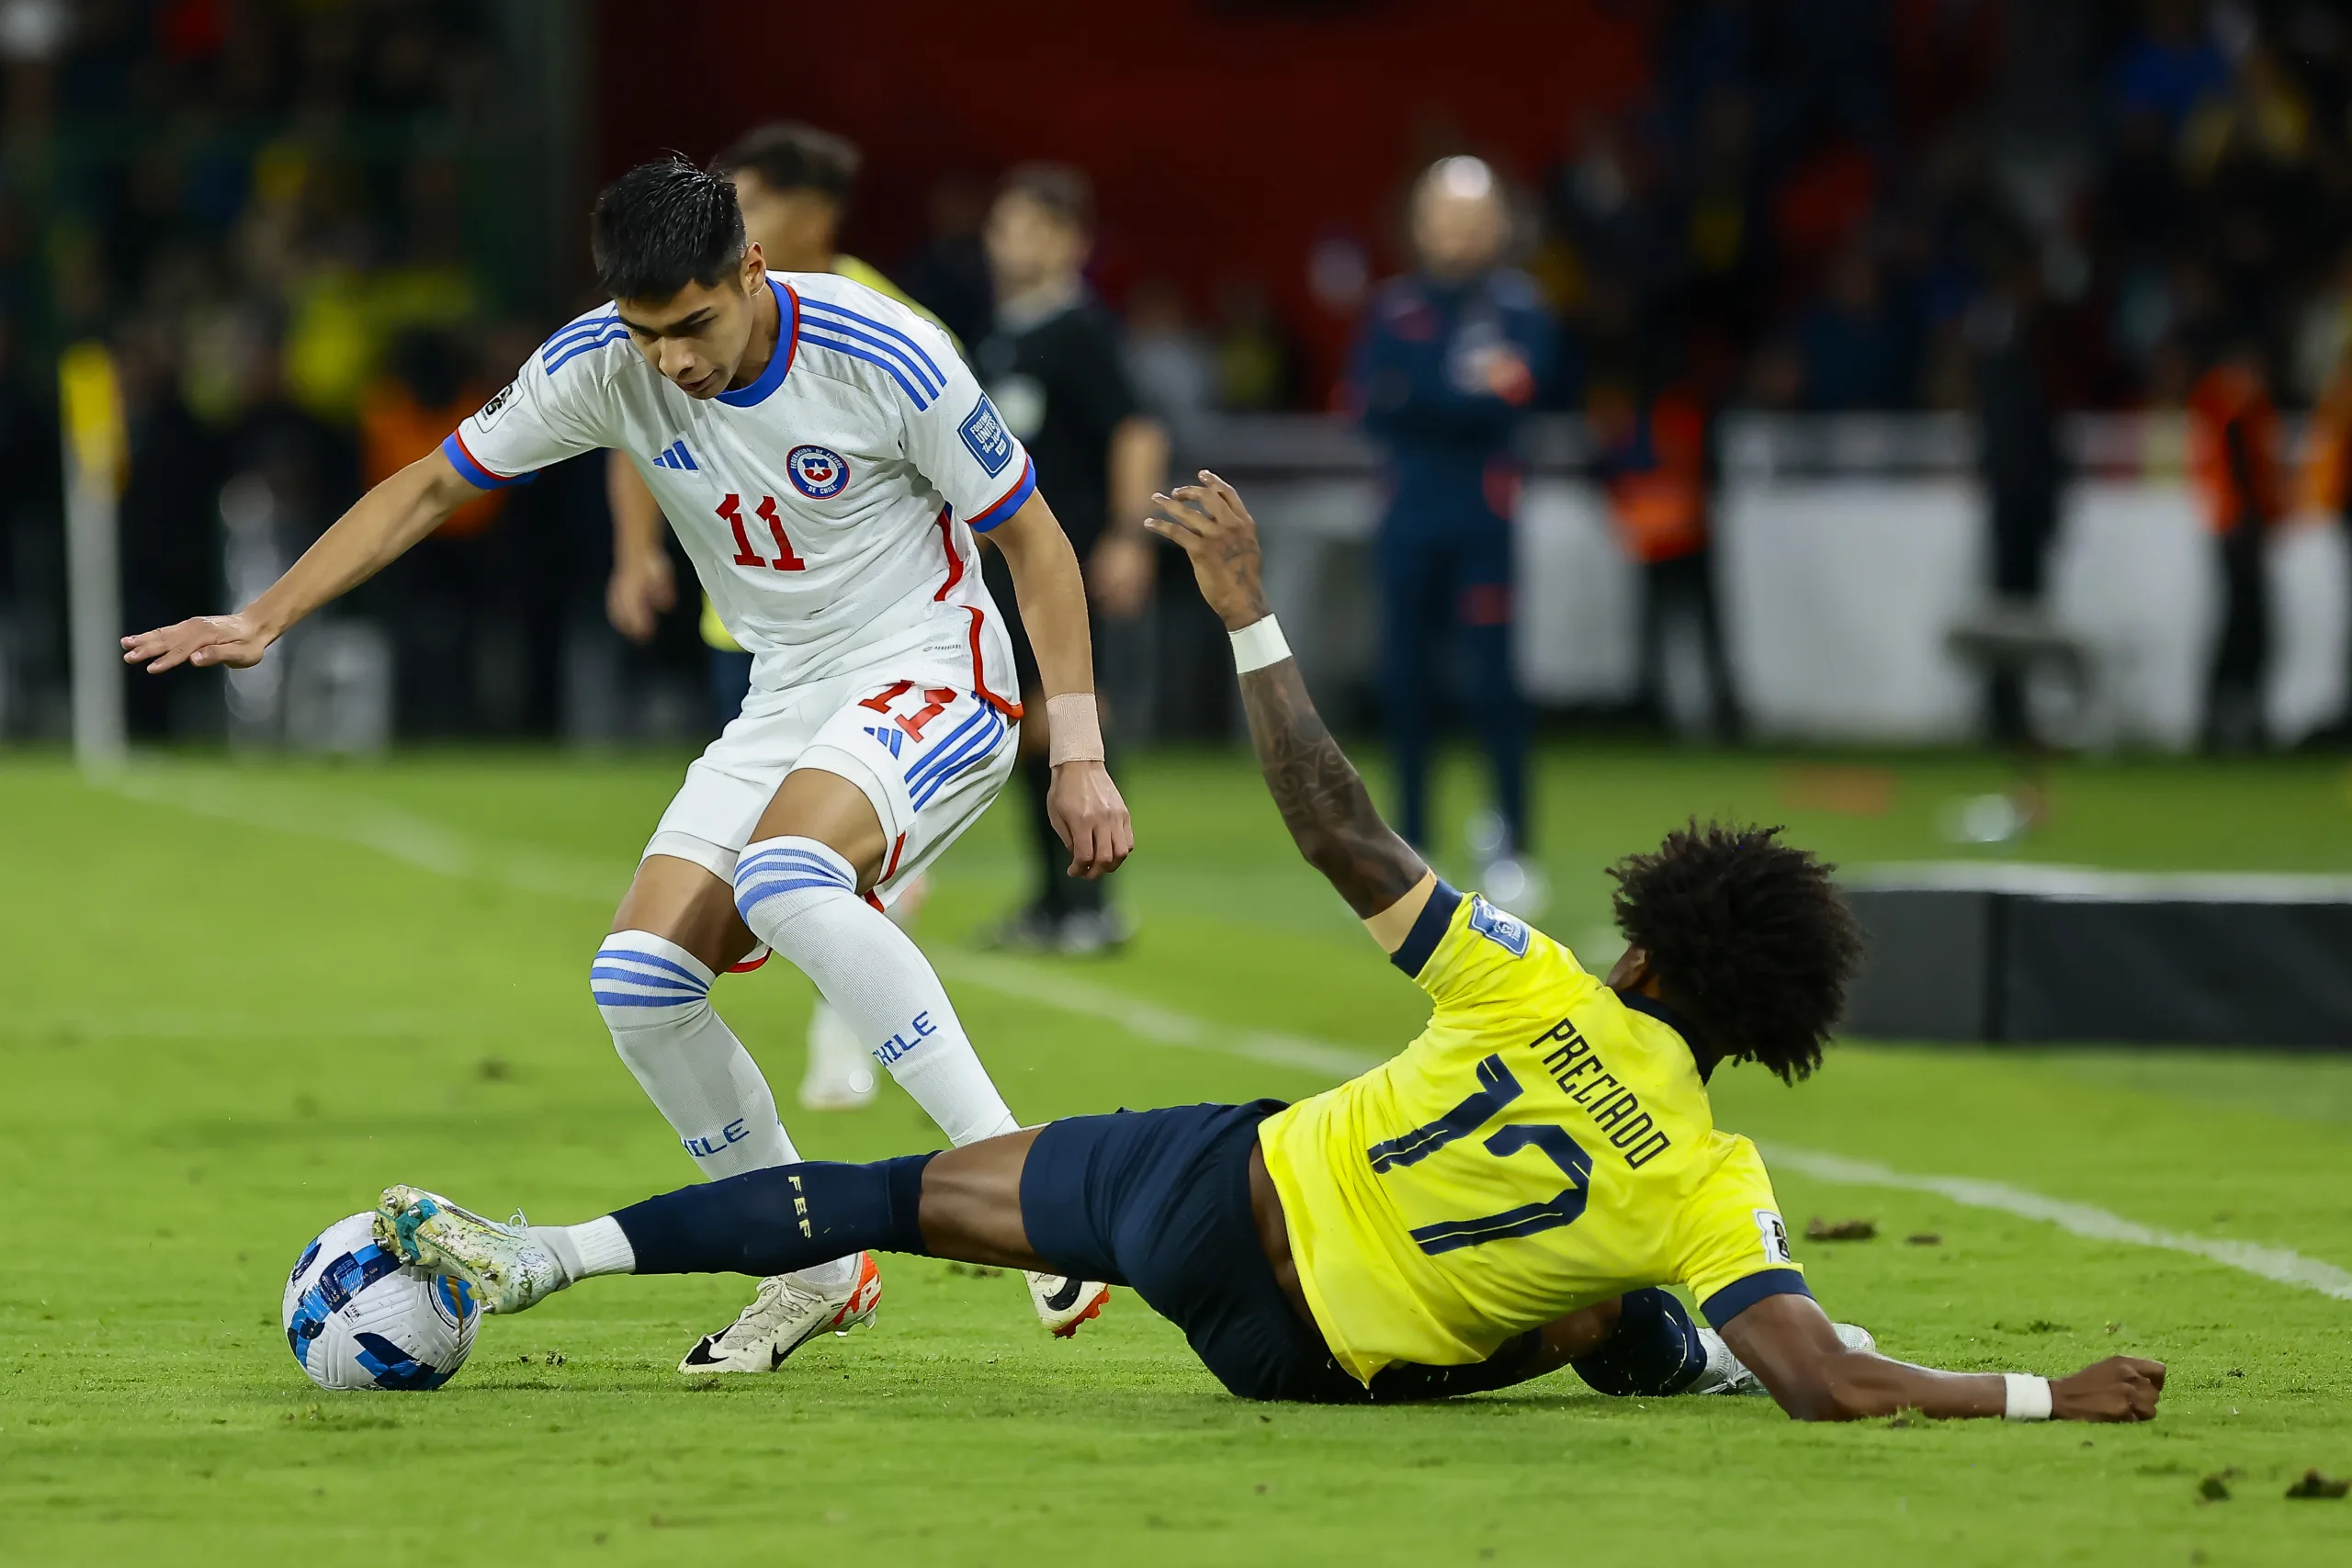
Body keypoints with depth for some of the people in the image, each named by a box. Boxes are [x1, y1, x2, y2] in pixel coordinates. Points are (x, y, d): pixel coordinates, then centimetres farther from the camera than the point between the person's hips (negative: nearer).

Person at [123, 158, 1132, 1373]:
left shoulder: (885, 358, -21)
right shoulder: (601, 366, -9)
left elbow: (1032, 538, -9)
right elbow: (430, 488, 4)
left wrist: (1079, 755, -11)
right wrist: (263, 620, -6)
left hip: (931, 670, -6)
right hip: (783, 701, 6)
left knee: (785, 877, -35)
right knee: (638, 978, -10)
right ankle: (815, 1272, 7)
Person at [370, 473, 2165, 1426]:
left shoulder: (1541, 994, -13)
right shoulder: (1716, 1189, -14)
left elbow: (1344, 838, -15)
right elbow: (1832, 1386, -24)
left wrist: (1253, 616, -9)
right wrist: (2042, 1394, -15)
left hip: (1216, 1189, 0)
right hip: (1301, 1350, 0)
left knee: (922, 1186, 15)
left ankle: (537, 1253, 14)